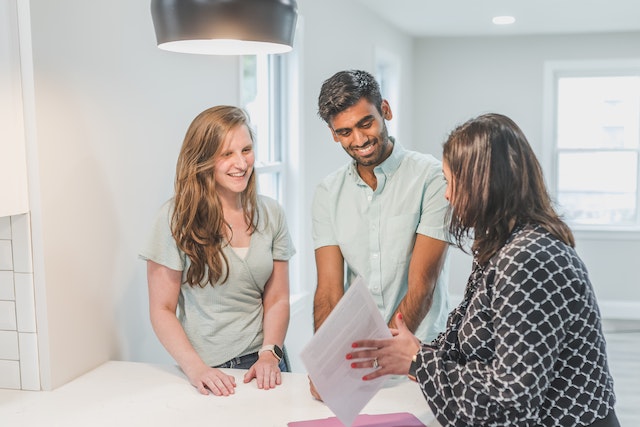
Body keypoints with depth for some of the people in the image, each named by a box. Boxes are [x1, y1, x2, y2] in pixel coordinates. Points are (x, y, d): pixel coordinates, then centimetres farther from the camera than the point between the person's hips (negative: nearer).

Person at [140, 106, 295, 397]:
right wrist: (195, 367, -18)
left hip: (263, 365, 2)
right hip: (207, 374, -2)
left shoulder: (270, 214, 4)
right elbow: (162, 309, -5)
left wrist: (270, 354, -9)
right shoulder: (177, 218, -6)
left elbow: (277, 299, 6)